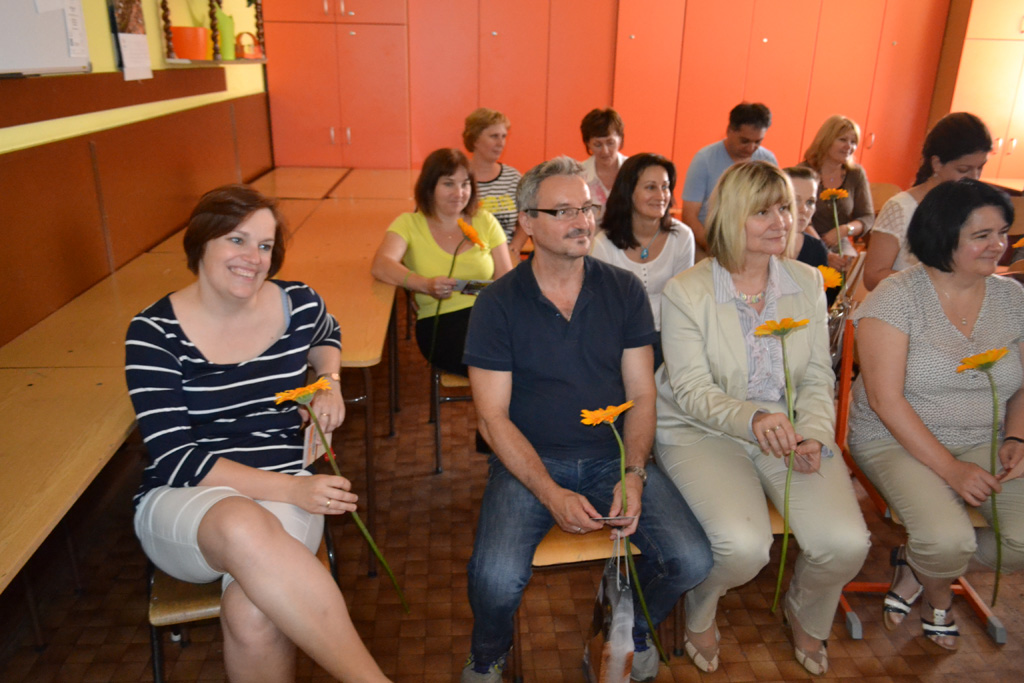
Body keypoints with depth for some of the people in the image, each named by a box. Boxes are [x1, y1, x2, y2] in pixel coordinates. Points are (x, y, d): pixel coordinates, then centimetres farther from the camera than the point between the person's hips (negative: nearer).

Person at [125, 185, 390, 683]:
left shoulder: (298, 304, 0)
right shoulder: (153, 333, -8)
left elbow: (326, 335, 27)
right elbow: (175, 459, -13)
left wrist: (330, 381, 4)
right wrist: (290, 489, -22)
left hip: (286, 490, 2)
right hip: (182, 501, -1)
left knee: (252, 612, -32)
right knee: (245, 527, -39)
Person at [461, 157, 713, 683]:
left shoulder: (624, 291, 3)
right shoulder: (499, 303, -5)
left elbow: (641, 394, 3)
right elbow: (493, 416, -7)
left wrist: (633, 474, -13)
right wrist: (551, 493, -18)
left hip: (613, 455, 3)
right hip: (530, 461, -2)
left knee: (692, 560, -15)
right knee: (495, 577, -26)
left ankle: (630, 624, 20)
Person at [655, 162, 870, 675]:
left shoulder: (807, 282, 6)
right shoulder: (685, 291, -8)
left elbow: (818, 380, 6)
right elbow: (691, 390, -12)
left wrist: (813, 435, -13)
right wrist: (751, 418, -31)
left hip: (790, 429, 4)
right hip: (703, 432, -4)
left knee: (846, 544, -17)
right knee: (743, 545, -28)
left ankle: (805, 613, 21)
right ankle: (700, 613, 11)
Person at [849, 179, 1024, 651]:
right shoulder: (898, 296, -12)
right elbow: (885, 399, -17)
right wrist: (950, 468, -19)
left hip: (985, 442, 5)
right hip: (897, 440, -5)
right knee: (948, 539, -28)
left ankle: (918, 564, 12)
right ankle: (937, 592, 13)